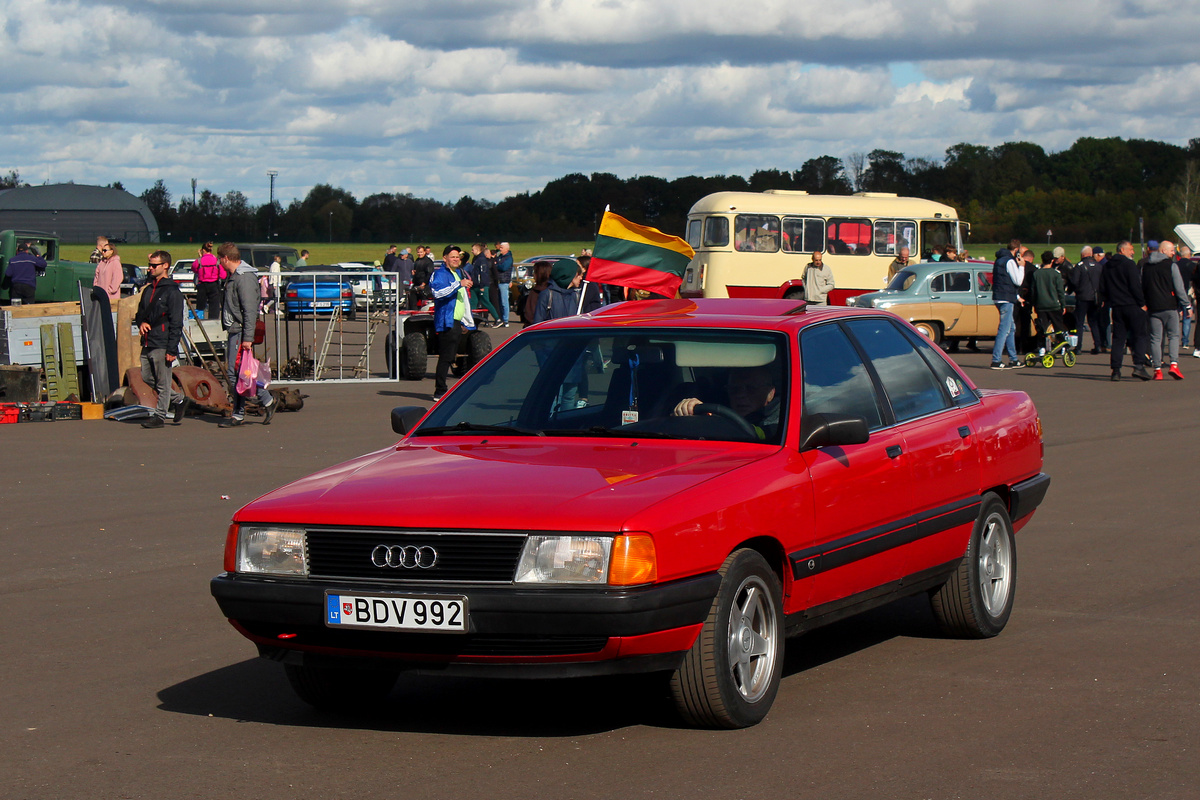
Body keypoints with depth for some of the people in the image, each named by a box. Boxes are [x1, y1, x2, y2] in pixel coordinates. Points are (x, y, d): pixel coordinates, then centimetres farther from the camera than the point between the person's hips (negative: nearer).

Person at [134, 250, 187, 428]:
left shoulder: (172, 291, -8)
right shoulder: (148, 290, 17)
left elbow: (176, 323, -11)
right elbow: (140, 312, 27)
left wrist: (172, 349, -17)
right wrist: (141, 322, 2)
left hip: (162, 345, -9)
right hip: (147, 344, 9)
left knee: (163, 382, -2)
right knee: (147, 377, 12)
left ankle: (160, 416, 4)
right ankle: (179, 399, 26)